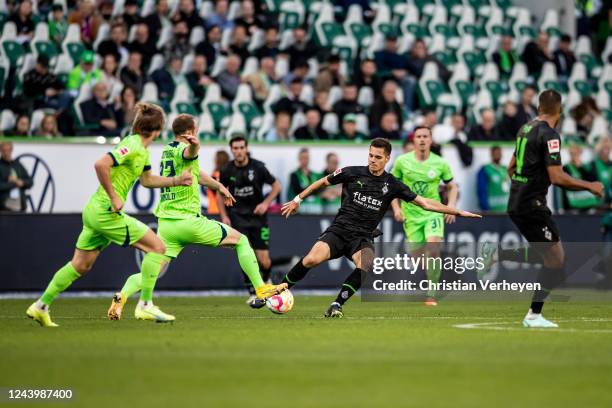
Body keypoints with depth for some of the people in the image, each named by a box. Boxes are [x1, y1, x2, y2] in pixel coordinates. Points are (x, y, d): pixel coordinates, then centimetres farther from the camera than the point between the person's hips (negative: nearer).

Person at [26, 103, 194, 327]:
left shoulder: (142, 150, 14)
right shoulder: (132, 145, -16)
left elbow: (147, 180, 29)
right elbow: (101, 165, -28)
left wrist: (176, 181, 21)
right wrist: (114, 198, -23)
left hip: (95, 211, 10)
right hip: (106, 212, -10)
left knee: (80, 265, 15)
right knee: (157, 247, -6)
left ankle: (41, 306, 18)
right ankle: (145, 305, -6)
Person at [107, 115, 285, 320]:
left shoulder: (167, 150, 17)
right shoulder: (183, 149, -9)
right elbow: (189, 153, -37)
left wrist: (218, 186, 42)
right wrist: (194, 144, -60)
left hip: (165, 224, 7)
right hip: (188, 221, -7)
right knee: (241, 240, 9)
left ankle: (121, 297, -26)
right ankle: (261, 289, 7)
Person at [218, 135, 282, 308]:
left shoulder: (258, 167, -8)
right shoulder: (227, 171, -4)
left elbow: (276, 186, 4)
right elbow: (220, 193, 11)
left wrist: (266, 203, -9)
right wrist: (224, 216, 1)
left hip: (258, 215, 0)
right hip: (238, 217, 0)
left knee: (264, 260, -3)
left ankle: (266, 281, 30)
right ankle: (253, 294, -4)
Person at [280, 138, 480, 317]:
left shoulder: (392, 185, 4)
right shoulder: (352, 173, 1)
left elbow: (425, 203, 9)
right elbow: (323, 182, 16)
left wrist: (458, 212, 5)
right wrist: (298, 199, 18)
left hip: (362, 238, 1)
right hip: (339, 229, -1)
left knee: (366, 265, -33)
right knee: (311, 260, -27)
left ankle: (336, 305, -20)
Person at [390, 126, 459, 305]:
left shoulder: (440, 163, -4)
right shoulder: (402, 161, -3)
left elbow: (452, 187, 10)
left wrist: (451, 205, -5)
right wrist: (396, 208, -3)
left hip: (433, 212, -2)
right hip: (411, 215, 2)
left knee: (433, 248, -24)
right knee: (417, 256, -1)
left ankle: (432, 294, -14)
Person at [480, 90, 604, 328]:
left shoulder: (526, 129, 12)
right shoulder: (549, 135, -15)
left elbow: (511, 168, 21)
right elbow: (557, 177, -21)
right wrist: (590, 186, -10)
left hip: (516, 203, 9)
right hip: (532, 205, -9)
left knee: (545, 254, 17)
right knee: (556, 259, -3)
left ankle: (496, 254, 10)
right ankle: (534, 315, -1)